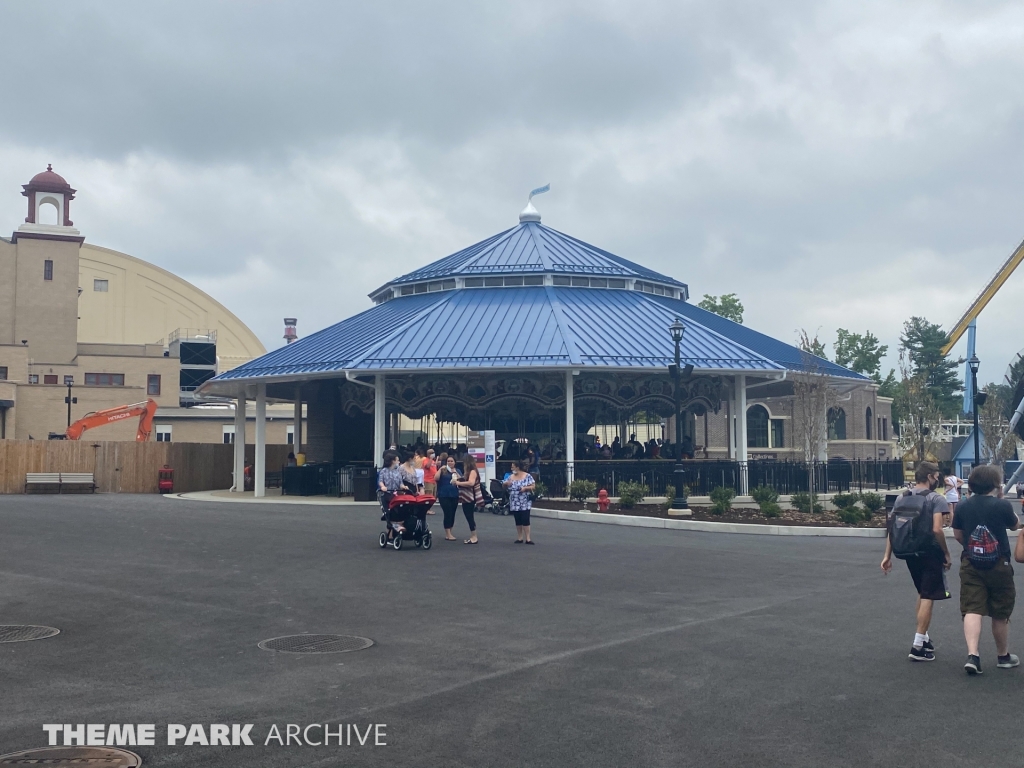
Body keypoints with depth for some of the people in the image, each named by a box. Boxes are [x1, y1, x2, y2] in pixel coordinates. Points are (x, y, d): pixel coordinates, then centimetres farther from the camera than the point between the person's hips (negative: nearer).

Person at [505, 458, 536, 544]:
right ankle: (519, 538, 16)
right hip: (515, 503, 4)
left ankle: (527, 538, -3)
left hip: (525, 503, -4)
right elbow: (504, 485, 11)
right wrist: (506, 484, -11)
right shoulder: (511, 477, 7)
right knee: (518, 521, 9)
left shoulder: (527, 476, -5)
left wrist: (525, 488, -21)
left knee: (525, 520, -6)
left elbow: (533, 486, -5)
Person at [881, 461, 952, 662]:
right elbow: (937, 530, -21)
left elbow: (892, 528, 5)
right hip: (930, 553, -6)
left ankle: (923, 638, 30)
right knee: (928, 598, -2)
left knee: (922, 594, 23)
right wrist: (946, 553, -9)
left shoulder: (901, 498, 7)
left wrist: (887, 556, 8)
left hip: (910, 553, 7)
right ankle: (918, 646, -4)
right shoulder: (936, 499, -11)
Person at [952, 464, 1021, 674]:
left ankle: (972, 655, -18)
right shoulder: (1002, 505, -11)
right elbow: (1015, 525, 8)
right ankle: (1003, 656, 29)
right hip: (998, 565, -2)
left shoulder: (962, 506, -1)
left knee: (972, 610, -2)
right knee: (1000, 614, 13)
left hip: (971, 565, 2)